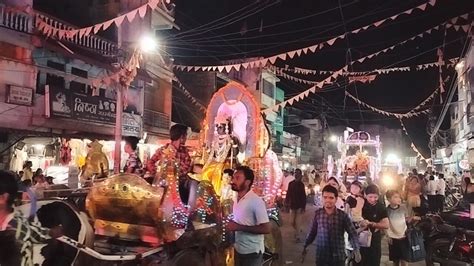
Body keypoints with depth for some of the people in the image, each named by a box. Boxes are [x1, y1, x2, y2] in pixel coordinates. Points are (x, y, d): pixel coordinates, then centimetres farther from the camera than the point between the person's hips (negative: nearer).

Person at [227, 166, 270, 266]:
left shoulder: (256, 201, -20)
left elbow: (266, 229, -22)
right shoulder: (237, 200, 5)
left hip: (252, 252, -7)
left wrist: (239, 227, -24)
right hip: (238, 249, 7)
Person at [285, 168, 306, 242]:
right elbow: (288, 194, 6)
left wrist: (303, 207, -11)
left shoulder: (301, 184, -7)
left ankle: (297, 236, 12)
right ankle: (297, 231, 37)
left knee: (297, 222, -1)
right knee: (292, 222, 10)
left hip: (299, 206, -3)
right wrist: (287, 202, -2)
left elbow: (304, 196, -7)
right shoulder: (291, 183, 2)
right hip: (292, 206, 4)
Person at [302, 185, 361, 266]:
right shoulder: (318, 213, -2)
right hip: (321, 256, 1)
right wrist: (305, 246, 9)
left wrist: (356, 249, -20)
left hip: (338, 257, -1)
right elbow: (312, 232, 7)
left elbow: (353, 234, -6)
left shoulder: (343, 215, -7)